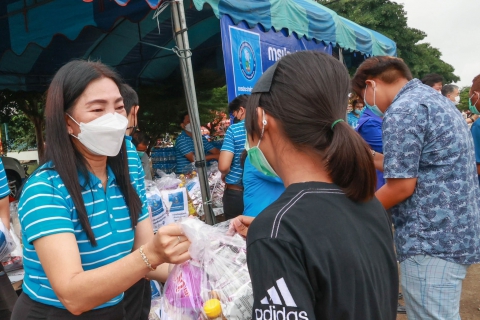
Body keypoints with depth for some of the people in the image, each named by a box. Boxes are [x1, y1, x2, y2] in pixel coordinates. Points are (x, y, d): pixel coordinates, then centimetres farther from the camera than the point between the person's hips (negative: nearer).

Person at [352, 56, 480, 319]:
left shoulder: (401, 111, -16)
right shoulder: (436, 100, 16)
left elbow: (401, 187, -18)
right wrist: (371, 158, 22)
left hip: (432, 240, -11)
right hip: (456, 232, 11)